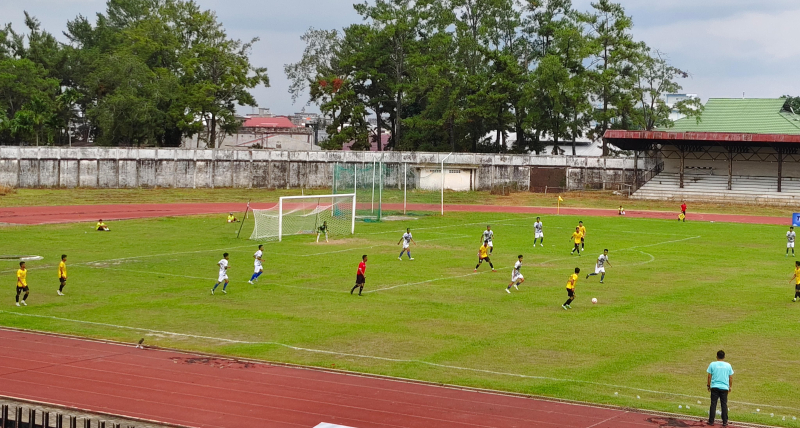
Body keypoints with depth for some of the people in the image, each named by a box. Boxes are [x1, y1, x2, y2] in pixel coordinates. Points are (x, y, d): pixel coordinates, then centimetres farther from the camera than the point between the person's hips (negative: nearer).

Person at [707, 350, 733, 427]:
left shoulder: (712, 364, -2)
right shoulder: (728, 365, 2)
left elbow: (709, 377, 0)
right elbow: (731, 378, 6)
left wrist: (708, 385, 11)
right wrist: (730, 386, 18)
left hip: (714, 387, -1)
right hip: (724, 388, 1)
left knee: (713, 404, 4)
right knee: (724, 405, 6)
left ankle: (711, 421, 5)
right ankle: (725, 422, 7)